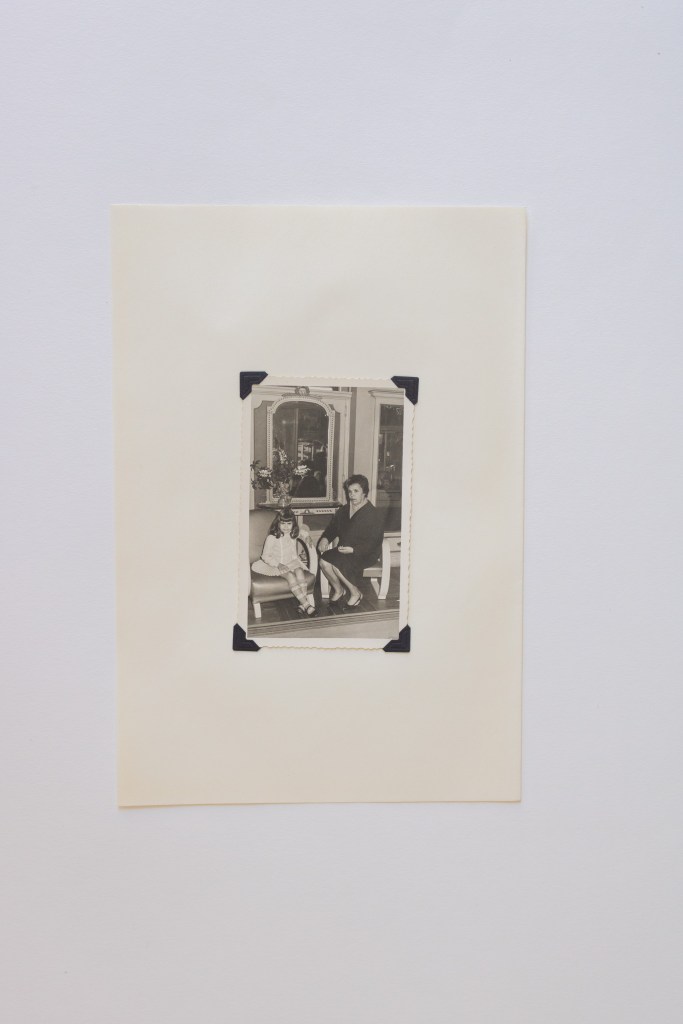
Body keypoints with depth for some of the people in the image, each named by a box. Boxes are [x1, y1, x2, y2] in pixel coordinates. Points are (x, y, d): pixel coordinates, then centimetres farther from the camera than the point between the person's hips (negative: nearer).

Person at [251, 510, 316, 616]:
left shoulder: (292, 537, 10)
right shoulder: (272, 538, -8)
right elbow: (265, 556, -8)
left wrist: (297, 562, -2)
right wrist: (278, 564, -20)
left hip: (291, 563, 5)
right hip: (275, 565, -5)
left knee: (299, 570, -29)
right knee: (290, 575, -33)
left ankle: (303, 605, -35)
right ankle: (306, 604, -38)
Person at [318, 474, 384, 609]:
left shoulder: (372, 514, -12)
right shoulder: (343, 510, 10)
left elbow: (372, 544, -16)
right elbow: (332, 528, 20)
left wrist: (352, 550, -27)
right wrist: (325, 538, -2)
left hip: (366, 554, -7)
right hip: (344, 550, 7)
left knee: (337, 565, -30)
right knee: (324, 561, -20)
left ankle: (356, 593, -6)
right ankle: (338, 589, 5)